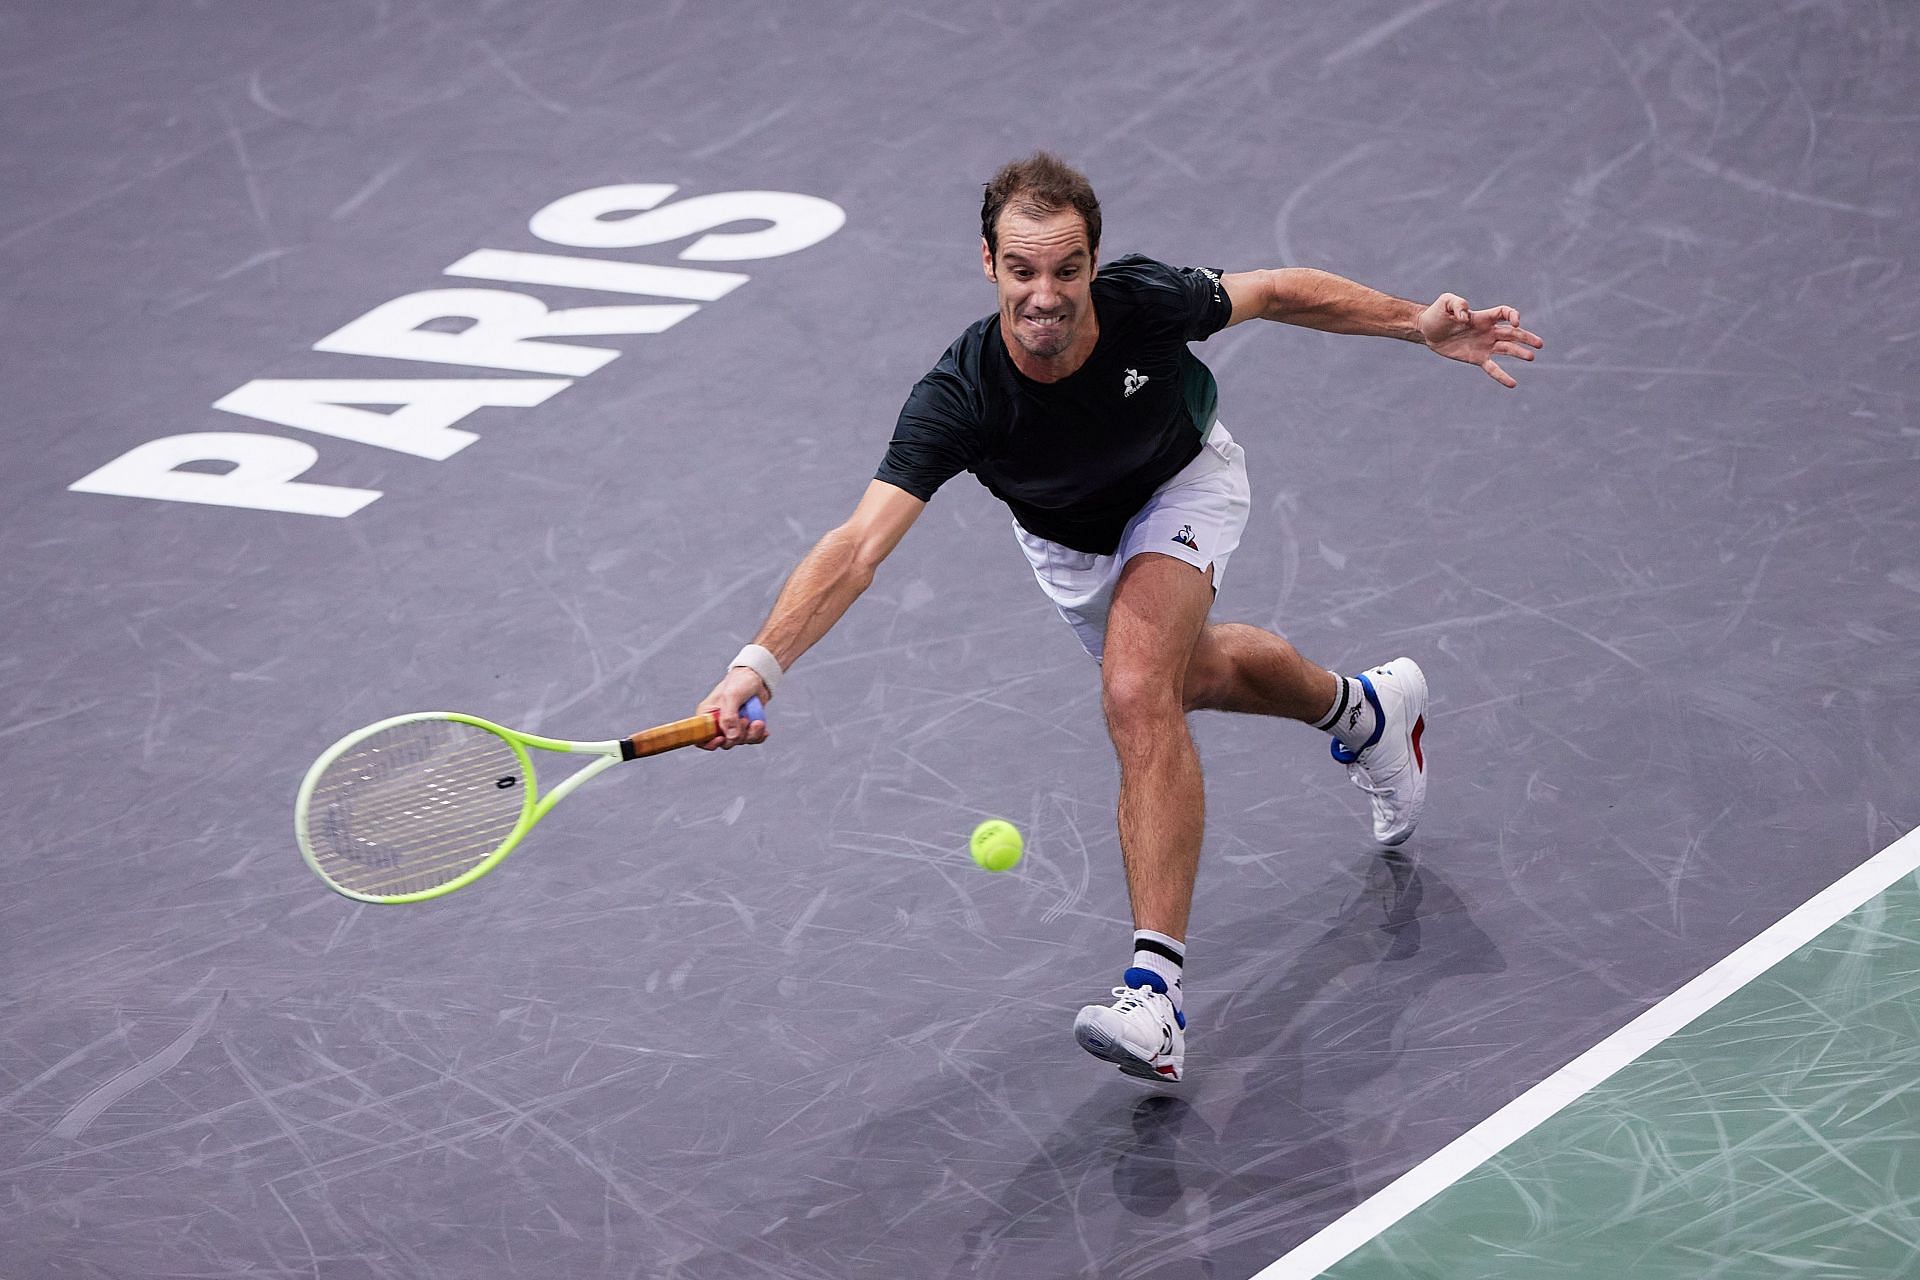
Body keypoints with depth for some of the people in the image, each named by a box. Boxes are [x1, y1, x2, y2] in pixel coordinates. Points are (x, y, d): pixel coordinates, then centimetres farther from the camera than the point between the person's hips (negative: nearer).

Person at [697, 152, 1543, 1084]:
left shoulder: (1150, 303, -38)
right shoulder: (959, 397, -41)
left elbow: (1278, 293, -15)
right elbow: (859, 545, -50)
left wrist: (1420, 325, -21)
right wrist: (759, 665, -64)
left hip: (1184, 485, -3)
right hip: (1065, 542, 3)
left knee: (1137, 695, -27)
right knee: (1194, 672, 27)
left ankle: (1156, 990, -28)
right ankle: (1363, 712, 61)